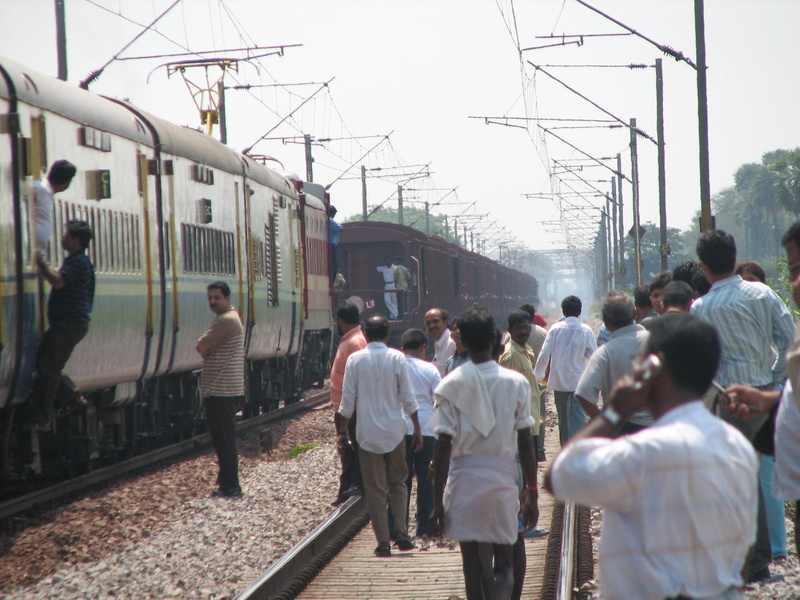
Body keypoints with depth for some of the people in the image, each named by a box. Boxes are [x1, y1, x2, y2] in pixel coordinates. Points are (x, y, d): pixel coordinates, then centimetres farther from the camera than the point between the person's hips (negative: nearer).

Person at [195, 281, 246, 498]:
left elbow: (201, 346, -18)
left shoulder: (227, 321, -16)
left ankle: (230, 486, -6)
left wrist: (205, 348, 1)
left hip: (222, 392, -11)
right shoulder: (228, 318, 19)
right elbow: (205, 348, 19)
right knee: (222, 439, 15)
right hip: (219, 391, 11)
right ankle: (226, 483, 22)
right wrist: (208, 349, -1)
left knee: (224, 439, -8)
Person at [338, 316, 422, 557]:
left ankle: (383, 542, 3)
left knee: (375, 489, 4)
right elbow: (408, 397, -2)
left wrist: (343, 430, 7)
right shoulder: (397, 358, -3)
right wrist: (417, 428, 6)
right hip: (395, 430, 1)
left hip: (367, 433, 0)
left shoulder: (355, 360, -4)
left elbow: (348, 399, -3)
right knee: (398, 483, 16)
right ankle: (401, 532, 3)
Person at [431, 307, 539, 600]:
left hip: (464, 481, -1)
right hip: (503, 479, 1)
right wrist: (532, 493, 8)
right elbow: (525, 442, 0)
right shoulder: (516, 383, -2)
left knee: (473, 565, 9)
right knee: (503, 564, 11)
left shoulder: (451, 385, -6)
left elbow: (443, 446, -8)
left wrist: (438, 501, -3)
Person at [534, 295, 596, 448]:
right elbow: (593, 355, -5)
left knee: (563, 418, 14)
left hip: (559, 380, 2)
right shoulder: (586, 330, -6)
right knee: (577, 418, -4)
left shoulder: (555, 329, -2)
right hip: (578, 381, -2)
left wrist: (538, 376, 7)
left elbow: (544, 355, -4)